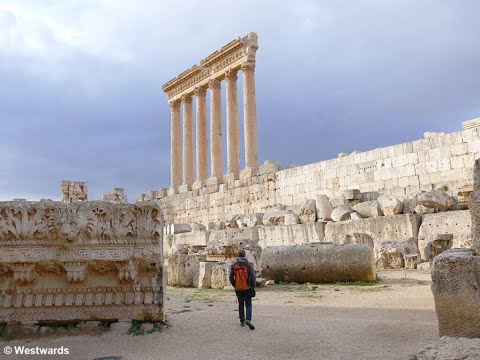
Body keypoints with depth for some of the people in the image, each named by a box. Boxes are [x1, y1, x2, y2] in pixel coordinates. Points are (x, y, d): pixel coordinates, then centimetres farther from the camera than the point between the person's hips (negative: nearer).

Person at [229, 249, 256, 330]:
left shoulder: (233, 265, 0)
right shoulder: (249, 265, -5)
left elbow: (231, 277, 1)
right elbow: (252, 277, -9)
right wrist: (253, 287, -1)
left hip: (238, 289, 2)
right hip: (247, 288, -2)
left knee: (241, 305, 16)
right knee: (248, 305, 1)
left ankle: (242, 321, 20)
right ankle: (248, 319, -19)